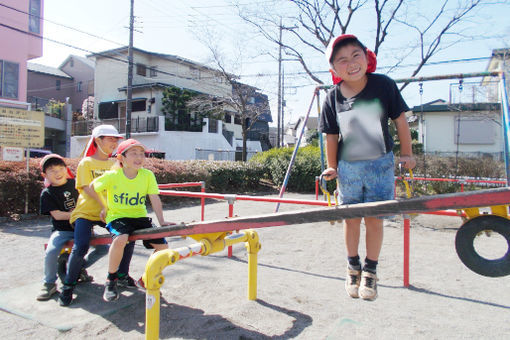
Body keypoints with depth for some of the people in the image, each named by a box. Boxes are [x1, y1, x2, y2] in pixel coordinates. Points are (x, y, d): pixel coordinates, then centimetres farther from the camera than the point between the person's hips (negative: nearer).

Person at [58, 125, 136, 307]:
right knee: (81, 247, -22)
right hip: (86, 212, -4)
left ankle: (123, 275, 11)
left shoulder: (115, 163, 10)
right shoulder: (86, 163, -3)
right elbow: (89, 190, -13)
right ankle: (68, 286, 2)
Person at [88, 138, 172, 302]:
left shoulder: (148, 175, -7)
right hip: (117, 216, -3)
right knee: (120, 239, -36)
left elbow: (155, 199, -10)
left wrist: (162, 221, -18)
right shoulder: (112, 176, -11)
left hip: (140, 217, 3)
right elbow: (92, 187, 6)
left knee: (162, 247, -10)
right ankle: (111, 280, -10)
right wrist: (104, 207, 11)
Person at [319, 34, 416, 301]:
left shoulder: (383, 85, -10)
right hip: (348, 167, 1)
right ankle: (353, 268, 31)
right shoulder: (332, 98, -8)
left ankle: (370, 271, 22)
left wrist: (407, 154, 5)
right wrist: (332, 167, 4)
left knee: (374, 218, 2)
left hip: (380, 163, -1)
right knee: (351, 219, 10)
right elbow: (332, 136, 2)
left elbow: (400, 120, 0)